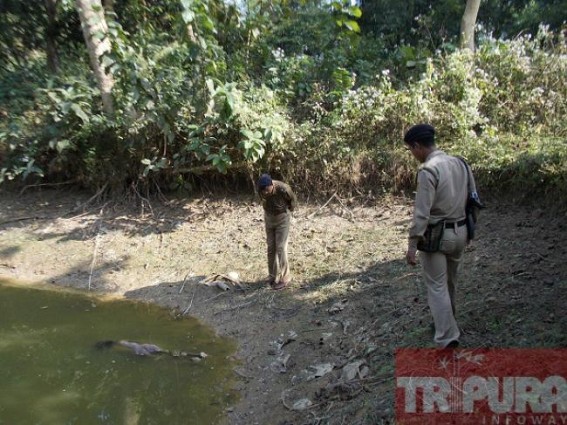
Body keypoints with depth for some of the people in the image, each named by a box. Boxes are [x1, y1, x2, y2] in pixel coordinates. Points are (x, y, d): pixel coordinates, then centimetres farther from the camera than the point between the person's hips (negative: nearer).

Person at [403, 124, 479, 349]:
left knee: (437, 287, 2)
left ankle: (447, 339, 3)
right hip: (460, 232, 8)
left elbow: (421, 212, -23)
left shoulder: (428, 170, -20)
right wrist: (468, 229, 22)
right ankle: (446, 324, 41)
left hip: (436, 236, -8)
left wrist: (412, 244, -19)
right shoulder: (460, 163, 5)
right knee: (449, 283, 23)